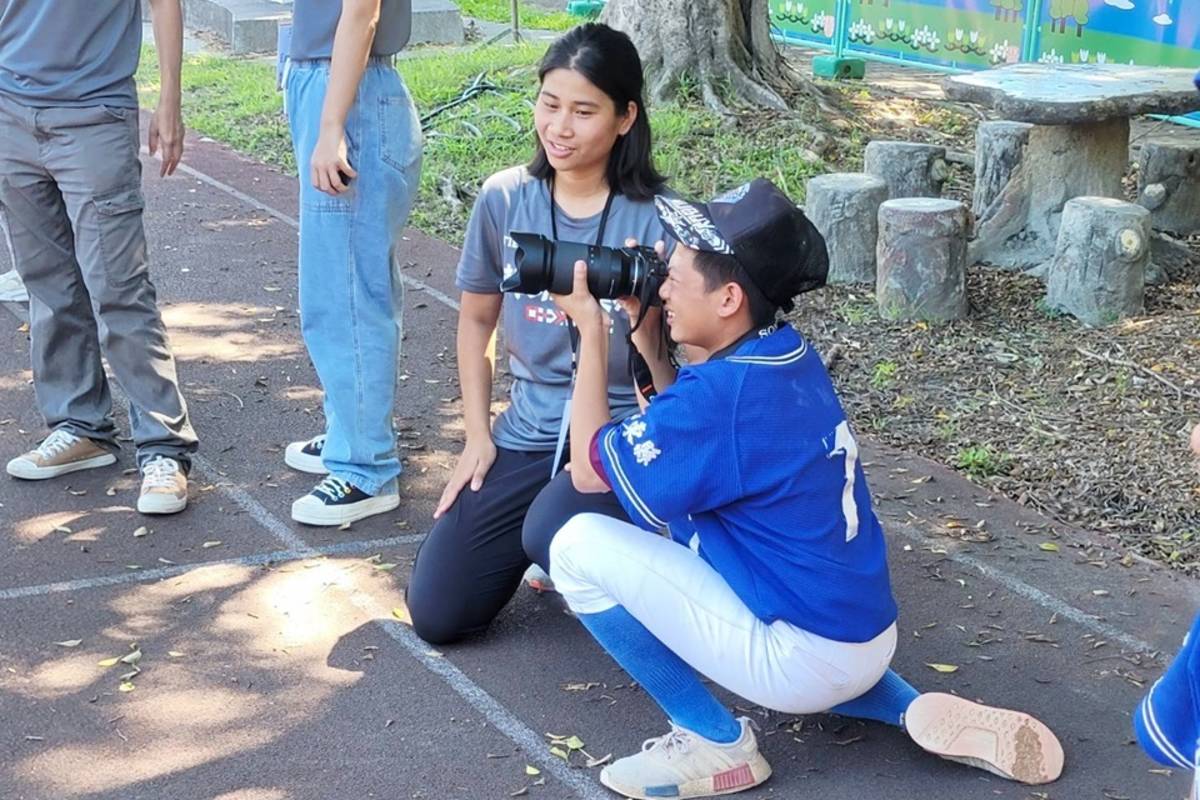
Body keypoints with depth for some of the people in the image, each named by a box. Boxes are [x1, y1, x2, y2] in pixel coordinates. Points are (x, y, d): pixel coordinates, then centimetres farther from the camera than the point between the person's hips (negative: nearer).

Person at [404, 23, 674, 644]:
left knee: (556, 536, -36)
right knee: (436, 614, -3)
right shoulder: (504, 200, -2)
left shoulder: (655, 219, -13)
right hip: (527, 434, 4)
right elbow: (477, 320, 12)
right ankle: (552, 540, 24)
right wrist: (477, 436, 8)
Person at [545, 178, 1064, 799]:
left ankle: (715, 743, 0)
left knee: (579, 544, -10)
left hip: (804, 660, -8)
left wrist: (591, 331, -4)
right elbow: (689, 435, 19)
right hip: (865, 638, 8)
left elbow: (588, 471, -10)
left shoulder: (723, 391, -21)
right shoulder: (788, 356, 4)